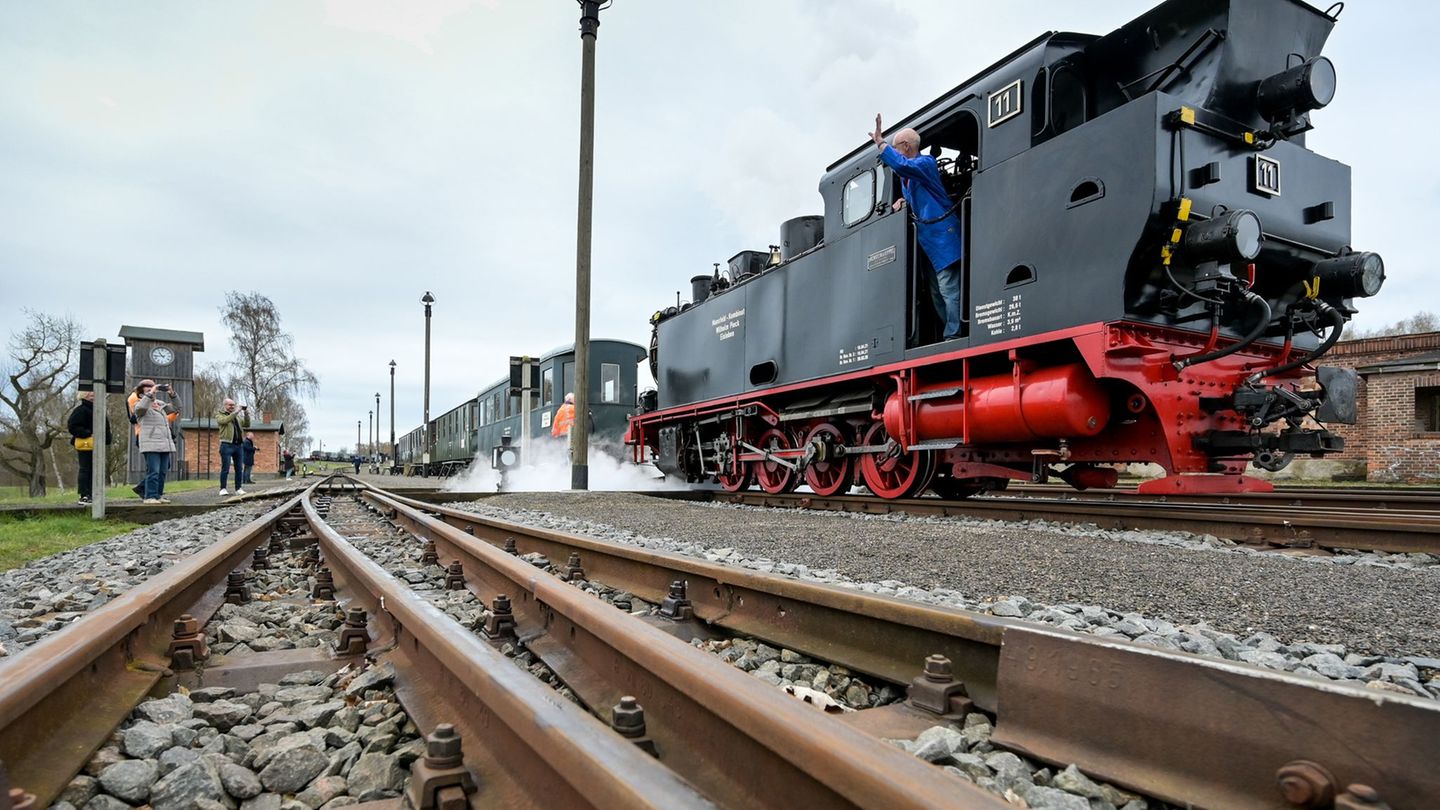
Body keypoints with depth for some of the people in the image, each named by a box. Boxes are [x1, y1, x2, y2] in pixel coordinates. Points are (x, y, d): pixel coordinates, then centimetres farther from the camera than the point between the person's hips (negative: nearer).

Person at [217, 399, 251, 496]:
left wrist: (246, 413, -4)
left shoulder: (237, 416, 20)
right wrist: (238, 411, -22)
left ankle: (239, 489, 9)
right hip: (227, 445, -5)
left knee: (239, 469, 4)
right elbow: (226, 420, -18)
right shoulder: (220, 416, 4)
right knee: (225, 468, -6)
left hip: (239, 445, 5)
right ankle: (223, 489, -2)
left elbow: (247, 424, 11)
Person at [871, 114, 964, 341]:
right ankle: (951, 335, 16)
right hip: (929, 240, 10)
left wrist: (880, 143, -24)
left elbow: (902, 165, -31)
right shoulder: (906, 175, 16)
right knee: (937, 293, 11)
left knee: (949, 290, -12)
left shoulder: (926, 163, -10)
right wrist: (903, 201, 10)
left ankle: (953, 336, -13)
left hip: (943, 235, -10)